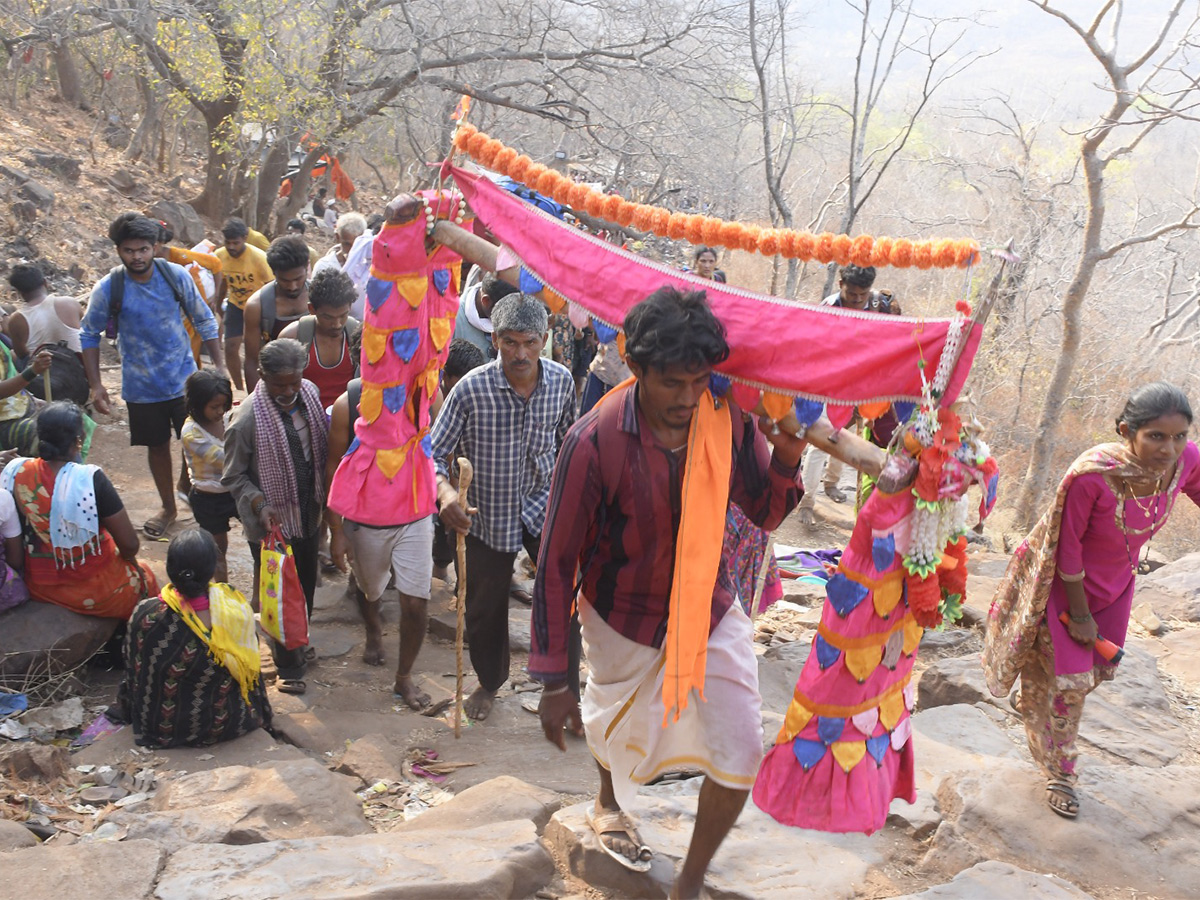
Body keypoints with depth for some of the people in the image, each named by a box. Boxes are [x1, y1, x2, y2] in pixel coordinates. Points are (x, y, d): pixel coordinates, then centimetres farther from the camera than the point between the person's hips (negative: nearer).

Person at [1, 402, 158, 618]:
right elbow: (129, 544, -21)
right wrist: (131, 561, 2)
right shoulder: (90, 480, -26)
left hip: (37, 588, 5)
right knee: (143, 576, 27)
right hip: (92, 592, -5)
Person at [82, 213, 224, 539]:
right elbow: (89, 335, -1)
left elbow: (203, 320, 0)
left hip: (184, 379, 0)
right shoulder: (108, 289, -13)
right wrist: (96, 385, -6)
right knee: (157, 446, 15)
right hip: (141, 387, 0)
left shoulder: (176, 275, -11)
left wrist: (219, 365, -2)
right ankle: (168, 507, 35)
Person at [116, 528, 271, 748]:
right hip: (226, 725, 0)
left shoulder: (145, 615, -27)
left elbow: (134, 675, -8)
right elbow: (249, 669, -8)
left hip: (161, 730, 0)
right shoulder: (236, 608, -26)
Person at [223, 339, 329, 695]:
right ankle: (288, 666, 29)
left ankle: (297, 645, 47)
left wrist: (324, 497, 7)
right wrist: (260, 505, -27)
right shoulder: (247, 420, -25)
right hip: (273, 523, -6)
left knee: (306, 587, 22)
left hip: (308, 515, 6)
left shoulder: (310, 394, -8)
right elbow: (234, 477, -13)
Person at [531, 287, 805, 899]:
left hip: (710, 607, 2)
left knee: (741, 757, -3)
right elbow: (556, 564, -20)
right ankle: (609, 806, 62)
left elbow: (765, 514, -3)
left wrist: (786, 458, -26)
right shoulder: (595, 443, -28)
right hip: (625, 615, -2)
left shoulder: (727, 418, -17)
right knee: (618, 730, 24)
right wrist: (553, 682, -16)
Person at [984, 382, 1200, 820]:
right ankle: (1059, 770, 30)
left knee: (1097, 670, 19)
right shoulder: (1090, 475, -38)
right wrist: (1079, 614, -16)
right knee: (1071, 678, 4)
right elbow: (1068, 546, -26)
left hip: (1114, 581, 6)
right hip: (1066, 581, -6)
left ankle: (1034, 699, 52)